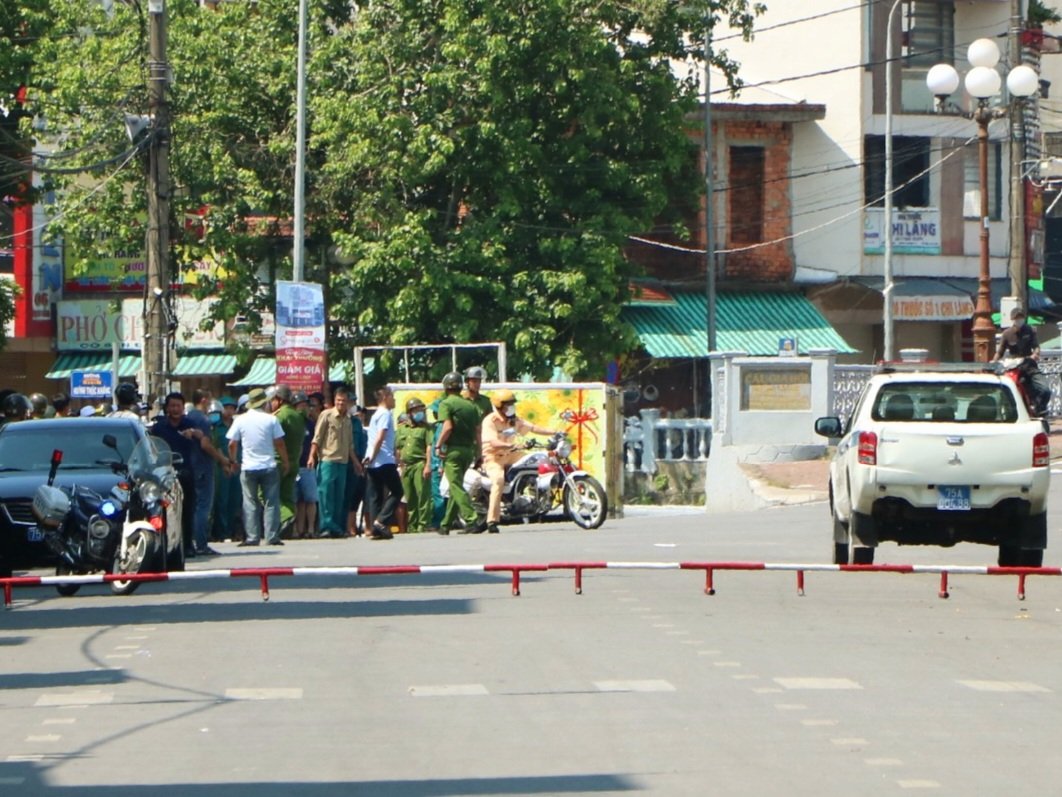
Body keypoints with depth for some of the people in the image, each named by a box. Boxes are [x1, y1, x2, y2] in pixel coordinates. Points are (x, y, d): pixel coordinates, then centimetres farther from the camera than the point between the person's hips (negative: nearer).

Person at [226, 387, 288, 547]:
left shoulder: (240, 420, -1)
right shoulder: (271, 419, -4)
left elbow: (232, 445, 1)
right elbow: (279, 443, -3)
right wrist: (286, 461, 9)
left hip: (248, 468, 1)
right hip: (269, 467, -1)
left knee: (250, 503, 6)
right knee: (271, 502, 4)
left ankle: (251, 537, 2)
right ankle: (272, 536, 1)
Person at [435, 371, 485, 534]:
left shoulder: (446, 404, -5)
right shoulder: (471, 405, 13)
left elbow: (448, 427, -18)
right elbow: (477, 430, 11)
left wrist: (438, 445, -10)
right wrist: (478, 452, 16)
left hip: (453, 449, -7)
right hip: (468, 450, 7)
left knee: (456, 487, -9)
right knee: (456, 487, 15)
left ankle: (472, 520, -24)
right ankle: (446, 524, 21)